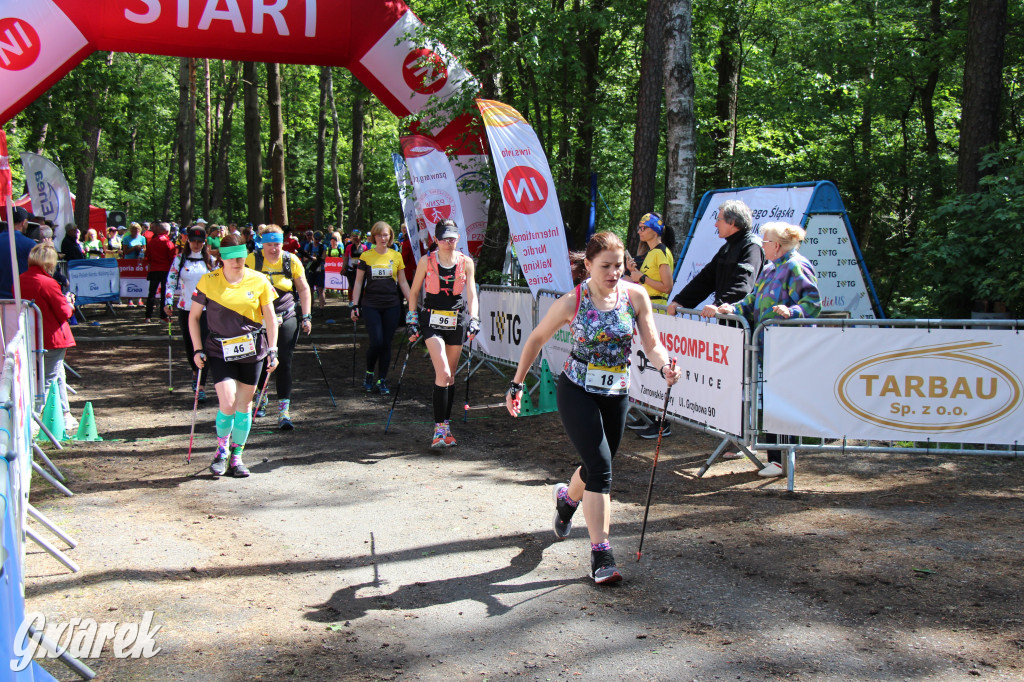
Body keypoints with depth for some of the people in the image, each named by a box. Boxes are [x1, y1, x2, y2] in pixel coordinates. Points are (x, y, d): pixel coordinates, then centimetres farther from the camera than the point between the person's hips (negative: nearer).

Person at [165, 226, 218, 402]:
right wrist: (168, 303, -12)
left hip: (206, 309, -2)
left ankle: (201, 386, -12)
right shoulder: (179, 259, 4)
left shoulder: (211, 260, 5)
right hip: (185, 309, 2)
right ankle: (195, 371, 42)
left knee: (203, 346, -11)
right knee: (189, 345, 13)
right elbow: (171, 282, 0)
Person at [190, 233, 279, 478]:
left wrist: (272, 350, -1)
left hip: (252, 350, 1)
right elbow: (193, 316, 6)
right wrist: (198, 350, -1)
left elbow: (270, 317, 6)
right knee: (227, 405, -12)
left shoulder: (259, 281, -1)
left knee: (244, 405, 8)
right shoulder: (208, 281, -3)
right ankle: (222, 451, 15)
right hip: (219, 351, -1)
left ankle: (237, 457, 23)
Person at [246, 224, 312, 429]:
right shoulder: (252, 260, -5)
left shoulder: (292, 261, -2)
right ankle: (261, 398, 40)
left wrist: (306, 317, 3)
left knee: (284, 364, -7)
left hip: (286, 319, 0)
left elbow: (303, 289, 7)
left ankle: (284, 411, -5)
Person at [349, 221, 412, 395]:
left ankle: (382, 380, 13)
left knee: (387, 343, 3)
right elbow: (358, 283, 4)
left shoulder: (396, 256, 5)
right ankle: (368, 373, 15)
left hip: (392, 306, 2)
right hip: (371, 305, -2)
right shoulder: (366, 256, 1)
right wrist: (354, 305, -3)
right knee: (376, 342, -11)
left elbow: (403, 282, 10)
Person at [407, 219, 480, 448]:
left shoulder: (466, 262, 1)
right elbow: (414, 292, 7)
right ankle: (440, 429, -10)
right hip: (432, 321, -2)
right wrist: (412, 322, 4)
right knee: (443, 373, -16)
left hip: (457, 321, 3)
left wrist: (473, 320, -13)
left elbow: (472, 295, 1)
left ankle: (445, 425, 21)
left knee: (450, 376, 9)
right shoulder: (426, 261, -2)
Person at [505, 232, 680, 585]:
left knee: (596, 468, 16)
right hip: (577, 392, -4)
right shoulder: (572, 302, -13)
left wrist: (665, 366, -30)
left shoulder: (636, 296, -8)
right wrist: (516, 384, 2)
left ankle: (567, 497, 52)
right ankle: (601, 553, -7)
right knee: (601, 467, -14)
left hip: (616, 394, 4)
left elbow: (652, 344, -8)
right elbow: (536, 339, 0)